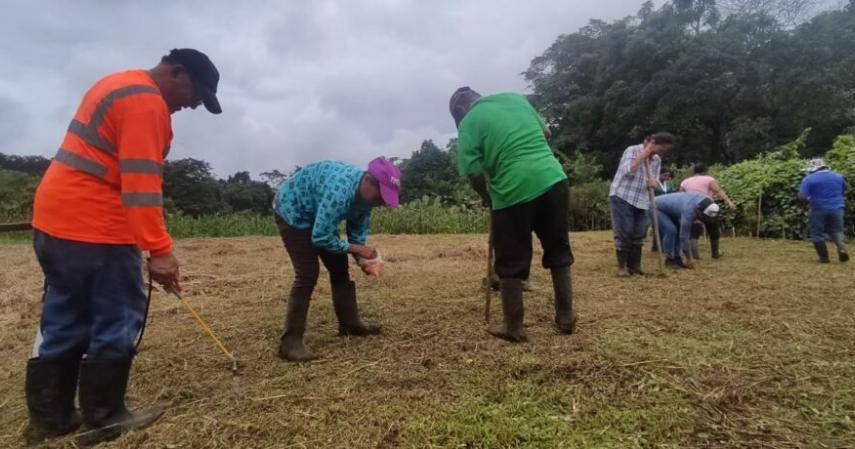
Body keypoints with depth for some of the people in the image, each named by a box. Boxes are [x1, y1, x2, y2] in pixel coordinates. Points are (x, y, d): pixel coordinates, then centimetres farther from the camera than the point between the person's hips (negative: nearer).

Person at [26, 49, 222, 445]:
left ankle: (48, 416, 25)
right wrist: (159, 249, -25)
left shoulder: (119, 84, 19)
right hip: (94, 226, -10)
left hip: (57, 217, 10)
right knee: (117, 320, 1)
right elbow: (140, 181, -23)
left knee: (64, 321, 15)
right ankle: (105, 419, 13)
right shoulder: (147, 101, -14)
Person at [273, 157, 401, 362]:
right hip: (291, 211, -9)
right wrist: (357, 250, -28)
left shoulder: (365, 195, -10)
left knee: (339, 266, 8)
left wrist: (361, 260, -14)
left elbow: (357, 233, 1)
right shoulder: (340, 190, -38)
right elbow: (320, 237, -34)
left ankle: (350, 323, 21)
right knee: (307, 274, -17)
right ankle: (290, 342, -11)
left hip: (317, 215, 9)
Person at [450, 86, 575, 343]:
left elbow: (475, 175, -5)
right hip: (553, 179, 5)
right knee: (558, 253, 17)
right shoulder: (515, 97, 17)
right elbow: (545, 133, 23)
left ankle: (514, 328, 18)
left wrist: (490, 202, 11)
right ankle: (566, 318, 27)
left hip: (514, 190, -5)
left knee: (511, 265, 9)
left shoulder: (468, 124, 2)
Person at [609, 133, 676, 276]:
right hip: (621, 198, -7)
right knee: (623, 234, -5)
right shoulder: (632, 151, -9)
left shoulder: (657, 160, 10)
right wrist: (644, 154, -19)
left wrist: (653, 183, -8)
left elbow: (654, 179, 16)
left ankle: (635, 265, 16)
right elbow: (628, 171, -24)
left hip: (641, 201, 7)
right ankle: (622, 266, 4)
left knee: (638, 235, 7)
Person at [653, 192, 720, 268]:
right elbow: (684, 236, -29)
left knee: (680, 231, -2)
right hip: (656, 208, -9)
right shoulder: (689, 211, -36)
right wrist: (689, 258, -21)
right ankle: (670, 259, -11)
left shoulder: (703, 201, -13)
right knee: (671, 231, -23)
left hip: (667, 208, 9)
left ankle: (676, 258, 4)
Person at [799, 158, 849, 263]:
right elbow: (844, 193, 21)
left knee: (817, 233, 8)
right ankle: (841, 247, -9)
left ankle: (824, 257, 8)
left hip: (819, 209, -4)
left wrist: (810, 200, 7)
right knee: (836, 230, 18)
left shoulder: (809, 179, -8)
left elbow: (802, 196, -14)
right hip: (837, 208, 4)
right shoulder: (838, 176, 9)